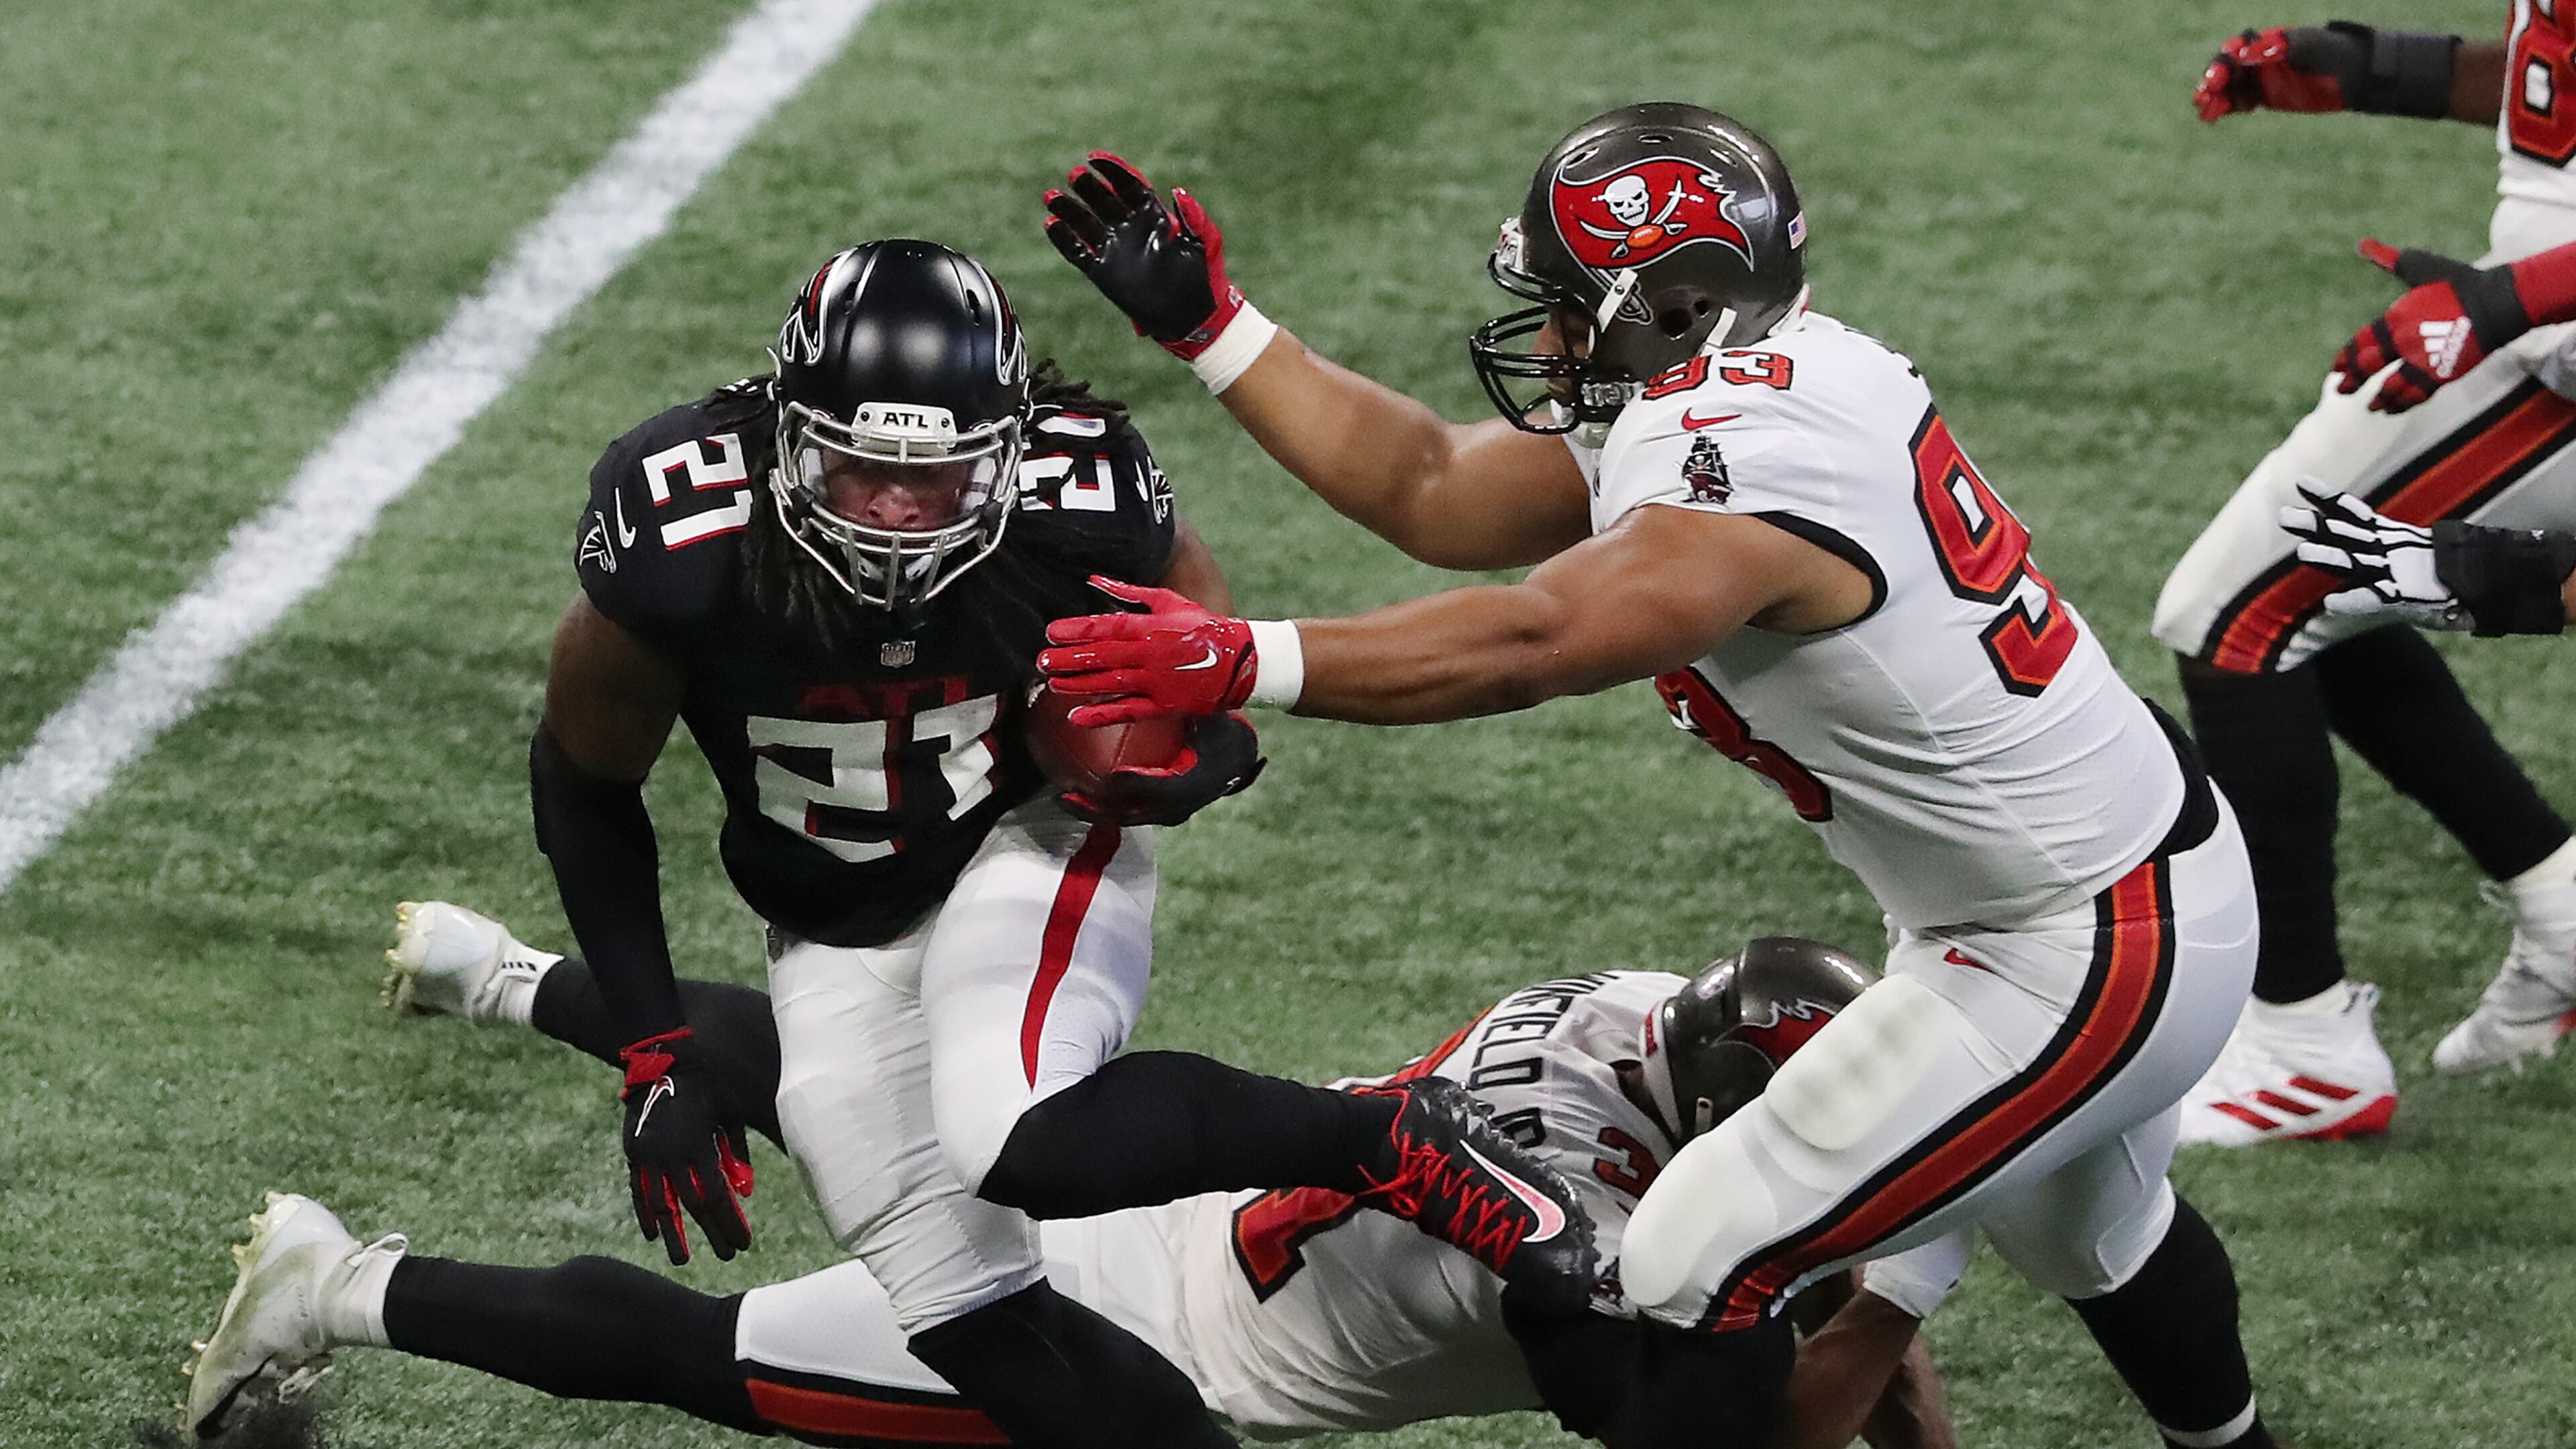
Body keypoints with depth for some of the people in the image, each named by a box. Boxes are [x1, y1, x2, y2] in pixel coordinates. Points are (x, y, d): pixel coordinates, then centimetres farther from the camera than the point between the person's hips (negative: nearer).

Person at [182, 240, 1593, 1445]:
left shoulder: (1078, 503, -28)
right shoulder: (678, 543, -28)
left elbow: (1220, 700, -6)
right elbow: (584, 789, -8)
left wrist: (1187, 752, -31)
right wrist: (655, 1059, -8)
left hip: (1033, 850, -2)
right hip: (836, 935, 2)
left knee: (1022, 1142, -32)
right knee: (980, 1335, -7)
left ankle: (1391, 1141, -14)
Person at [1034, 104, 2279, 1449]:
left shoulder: (1741, 468, -29)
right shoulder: (1687, 398, -1)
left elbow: (1528, 644, -43)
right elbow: (1431, 494, 5)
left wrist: (1238, 660, -47)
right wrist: (1208, 327, 2)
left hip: (2088, 963, -10)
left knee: (1699, 1271, -5)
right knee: (2086, 1229, 36)